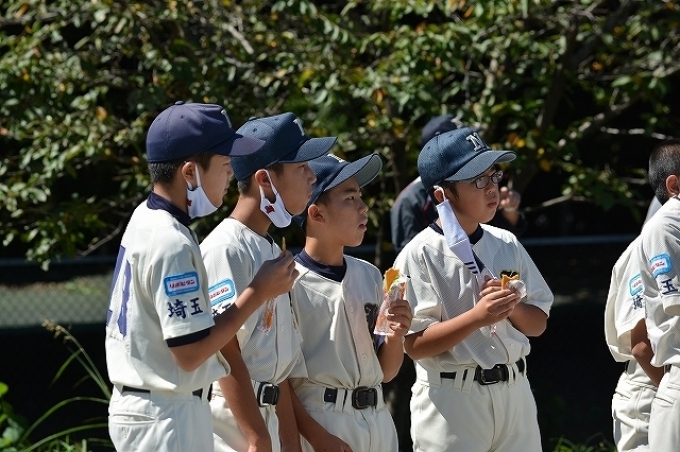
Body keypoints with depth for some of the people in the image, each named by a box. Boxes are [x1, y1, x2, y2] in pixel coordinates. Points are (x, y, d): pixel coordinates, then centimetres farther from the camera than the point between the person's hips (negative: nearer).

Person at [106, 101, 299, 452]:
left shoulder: (144, 219, 9)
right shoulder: (171, 242, -21)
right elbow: (190, 351, -22)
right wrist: (259, 292, -16)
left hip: (134, 406, 10)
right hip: (165, 418, -10)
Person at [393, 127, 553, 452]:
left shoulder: (507, 245, 8)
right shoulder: (420, 256, -10)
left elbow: (538, 323, 12)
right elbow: (415, 345, -14)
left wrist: (511, 307, -10)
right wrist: (477, 317, -25)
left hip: (515, 393, 6)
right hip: (451, 401, -6)